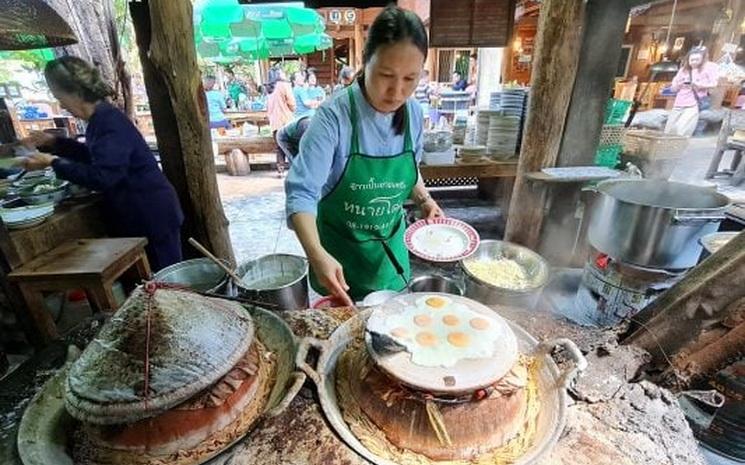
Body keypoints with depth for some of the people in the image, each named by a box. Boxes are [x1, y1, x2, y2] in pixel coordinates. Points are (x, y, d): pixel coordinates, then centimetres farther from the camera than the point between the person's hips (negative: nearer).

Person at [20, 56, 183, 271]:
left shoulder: (109, 122, -19)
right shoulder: (101, 118, 10)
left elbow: (101, 177, -26)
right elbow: (95, 156, 27)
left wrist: (53, 162, -16)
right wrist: (54, 142, 19)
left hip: (152, 214, -10)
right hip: (137, 214, 10)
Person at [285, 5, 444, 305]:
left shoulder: (413, 113, -7)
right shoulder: (334, 116, -24)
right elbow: (302, 193, -28)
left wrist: (423, 199, -7)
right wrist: (317, 255, -42)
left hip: (391, 248, 5)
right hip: (339, 252, -4)